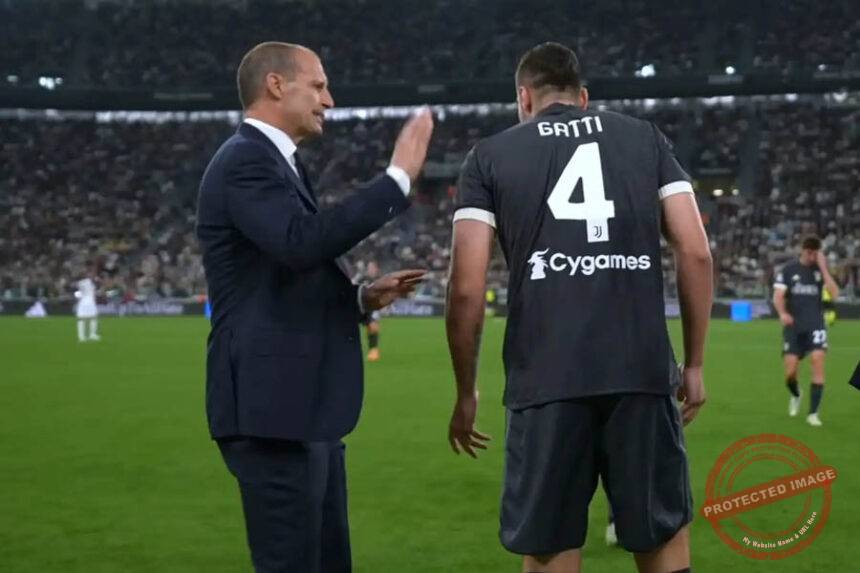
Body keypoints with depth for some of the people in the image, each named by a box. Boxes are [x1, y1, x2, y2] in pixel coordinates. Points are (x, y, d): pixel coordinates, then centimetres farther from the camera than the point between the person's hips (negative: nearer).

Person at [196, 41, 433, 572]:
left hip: (303, 409, 10)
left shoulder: (274, 164, 21)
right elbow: (303, 241, -29)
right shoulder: (245, 161, -11)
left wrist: (364, 296, 11)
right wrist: (398, 177, -23)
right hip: (273, 409, -10)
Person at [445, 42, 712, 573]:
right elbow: (696, 252, 5)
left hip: (547, 382, -1)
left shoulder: (490, 156, 10)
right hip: (643, 372, 1)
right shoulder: (646, 138, 14)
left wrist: (466, 392, 12)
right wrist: (695, 363, 13)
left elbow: (467, 288, 2)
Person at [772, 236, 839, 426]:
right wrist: (782, 313, -24)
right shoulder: (788, 270, 4)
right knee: (790, 371, -4)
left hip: (815, 325, 0)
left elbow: (835, 293, -8)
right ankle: (795, 395, 33)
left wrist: (823, 268, -13)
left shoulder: (821, 270, 6)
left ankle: (813, 413, -12)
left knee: (818, 361, -18)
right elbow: (778, 296, -4)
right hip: (793, 326, 0)